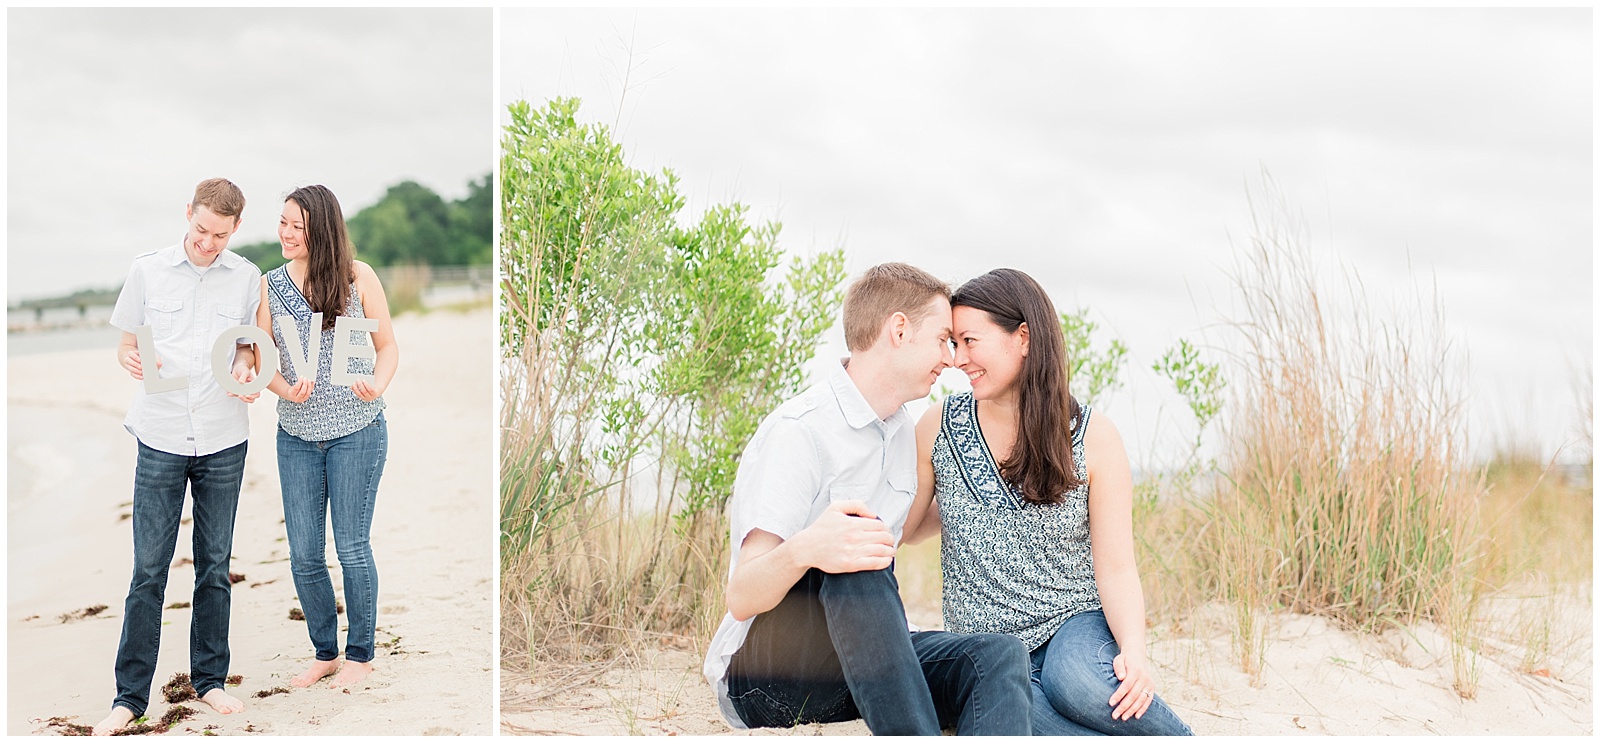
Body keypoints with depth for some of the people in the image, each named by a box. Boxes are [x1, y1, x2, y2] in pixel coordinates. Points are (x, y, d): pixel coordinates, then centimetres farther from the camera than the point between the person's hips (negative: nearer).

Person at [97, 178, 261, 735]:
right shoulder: (148, 270, 2)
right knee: (149, 569, -1)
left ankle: (209, 678, 22)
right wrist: (132, 360, -15)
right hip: (161, 438, -1)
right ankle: (130, 695, 7)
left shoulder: (247, 278, 4)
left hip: (224, 442, 1)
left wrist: (246, 370, -8)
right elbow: (126, 345, 8)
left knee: (215, 566, 10)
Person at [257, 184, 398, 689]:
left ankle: (360, 653, 20)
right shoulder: (270, 285, 3)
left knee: (352, 548, 3)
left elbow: (388, 346, 1)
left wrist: (379, 384, -19)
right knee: (303, 554, 6)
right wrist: (287, 390, -16)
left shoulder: (358, 278, -5)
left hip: (357, 431, -3)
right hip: (296, 435, 3)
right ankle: (325, 652, 25)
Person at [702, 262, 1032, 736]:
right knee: (856, 569, -37)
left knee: (998, 655, -21)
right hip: (759, 675, -7)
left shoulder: (900, 431, 12)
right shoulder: (797, 431, -16)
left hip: (854, 656, 8)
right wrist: (804, 551, -46)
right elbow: (741, 599, -26)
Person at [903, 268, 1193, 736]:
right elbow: (902, 528, 15)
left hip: (1076, 626, -1)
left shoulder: (1093, 437, -3)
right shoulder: (940, 427, 0)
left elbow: (1115, 568, -7)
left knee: (1076, 684, -38)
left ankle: (1181, 736, -9)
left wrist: (1133, 649, -21)